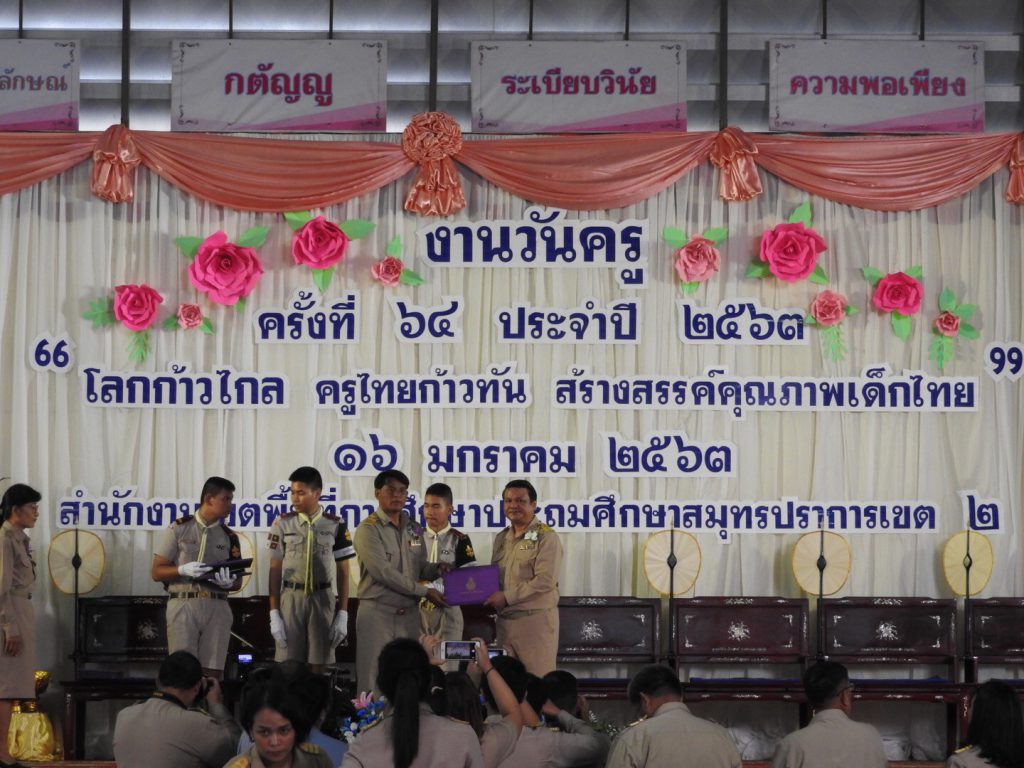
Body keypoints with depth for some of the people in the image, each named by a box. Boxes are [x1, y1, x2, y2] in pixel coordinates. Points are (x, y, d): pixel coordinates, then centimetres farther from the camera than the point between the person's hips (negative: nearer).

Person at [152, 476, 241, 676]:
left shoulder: (229, 537, 13)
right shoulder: (178, 529, 4)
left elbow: (237, 582, 15)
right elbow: (156, 572, 3)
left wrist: (228, 583, -10)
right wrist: (183, 570, -16)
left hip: (217, 607, 3)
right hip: (183, 604, -3)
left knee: (211, 672, -2)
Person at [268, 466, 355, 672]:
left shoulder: (336, 526, 2)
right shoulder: (283, 524, 2)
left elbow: (343, 572, 5)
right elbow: (275, 570, 3)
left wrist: (343, 615, 0)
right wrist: (274, 614, -3)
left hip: (323, 600, 0)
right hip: (291, 598, 0)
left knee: (319, 667, 2)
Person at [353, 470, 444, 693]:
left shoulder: (413, 529, 13)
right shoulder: (368, 529, -7)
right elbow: (383, 573, -15)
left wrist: (437, 570, -8)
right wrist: (424, 591, -14)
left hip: (409, 614, 6)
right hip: (378, 613, -6)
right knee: (375, 677, -5)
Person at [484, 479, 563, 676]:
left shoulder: (545, 537, -6)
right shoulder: (501, 539, 16)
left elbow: (545, 581, -15)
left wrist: (507, 597, -16)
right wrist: (490, 597, 0)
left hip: (536, 620, -7)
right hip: (504, 621, 7)